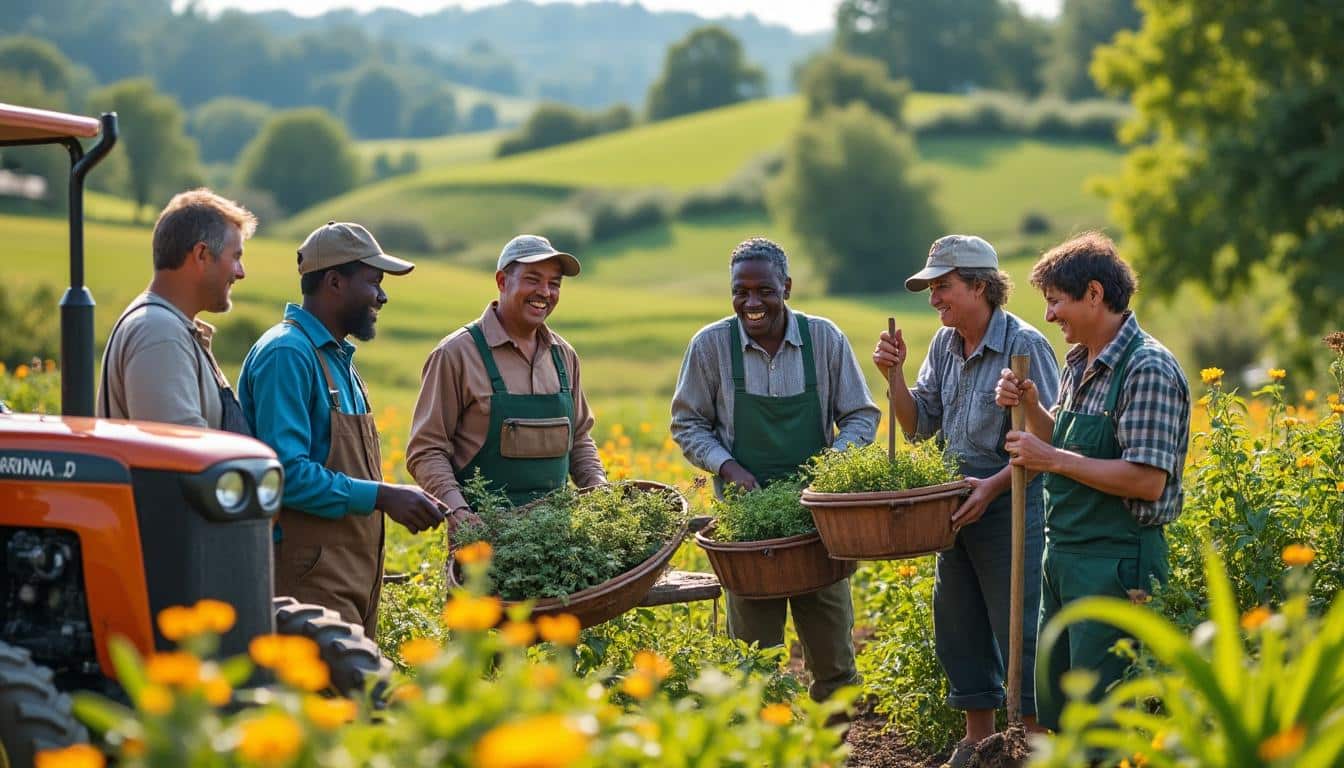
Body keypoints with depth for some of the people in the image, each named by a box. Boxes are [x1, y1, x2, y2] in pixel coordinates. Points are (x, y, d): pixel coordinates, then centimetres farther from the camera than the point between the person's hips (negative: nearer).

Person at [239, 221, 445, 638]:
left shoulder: (337, 356, 19)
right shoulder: (286, 354, -13)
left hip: (353, 572, 10)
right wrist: (382, 496, -20)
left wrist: (396, 499, 13)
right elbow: (286, 472, -22)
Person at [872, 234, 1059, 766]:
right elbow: (918, 426, 11)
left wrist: (994, 486, -25)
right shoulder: (944, 345, 8)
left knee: (1018, 629, -3)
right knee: (958, 624, 14)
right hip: (958, 507, 8)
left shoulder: (1024, 346, -15)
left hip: (1012, 506, -8)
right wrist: (894, 374, -4)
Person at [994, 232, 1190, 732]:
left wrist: (1053, 460, -20)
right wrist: (1031, 407, 4)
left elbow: (1147, 481, -24)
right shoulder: (1079, 364, 11)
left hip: (1116, 564, -9)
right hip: (1064, 555, 9)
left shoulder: (1147, 369, -17)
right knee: (1055, 704, 16)